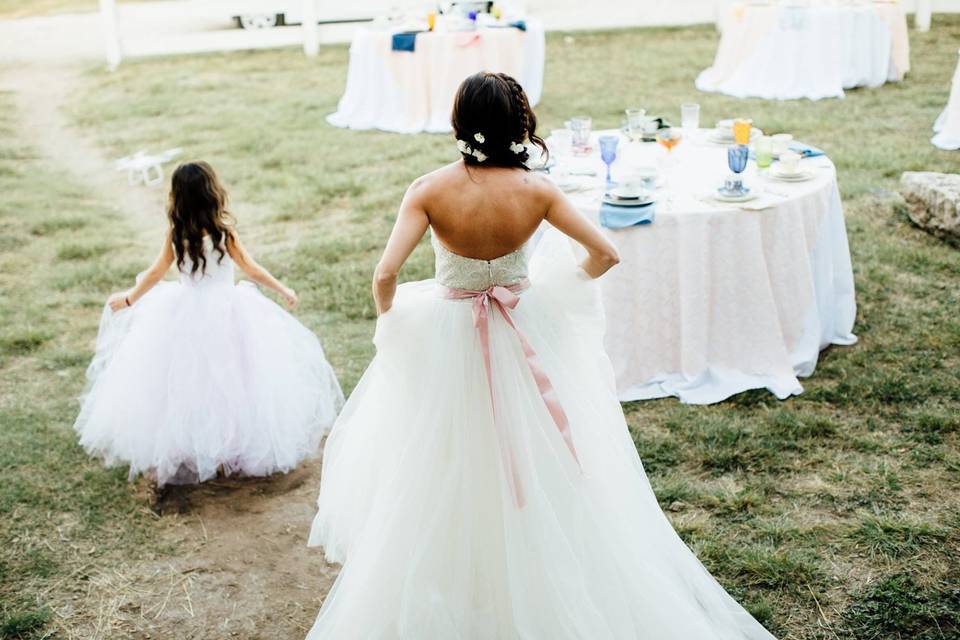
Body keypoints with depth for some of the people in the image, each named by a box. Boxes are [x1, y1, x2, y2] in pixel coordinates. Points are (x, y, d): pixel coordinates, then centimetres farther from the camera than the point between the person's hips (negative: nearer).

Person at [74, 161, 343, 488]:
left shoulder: (175, 234, -5)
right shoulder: (225, 231, -13)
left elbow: (155, 273, 5)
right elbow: (252, 270, -4)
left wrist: (129, 299, 21)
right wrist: (283, 290, 12)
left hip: (185, 313, 3)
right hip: (224, 316, -3)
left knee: (185, 385, 12)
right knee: (228, 384, 6)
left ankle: (180, 451, 20)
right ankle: (233, 450, 9)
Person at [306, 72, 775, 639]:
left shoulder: (430, 191, -19)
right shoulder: (535, 190, -14)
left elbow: (385, 277, -24)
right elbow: (605, 254, -10)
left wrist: (389, 315, -2)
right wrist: (570, 283, 10)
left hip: (449, 340, -1)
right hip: (528, 334, 2)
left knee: (456, 474, 18)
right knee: (536, 459, 22)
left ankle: (458, 592, 35)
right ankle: (541, 581, 41)